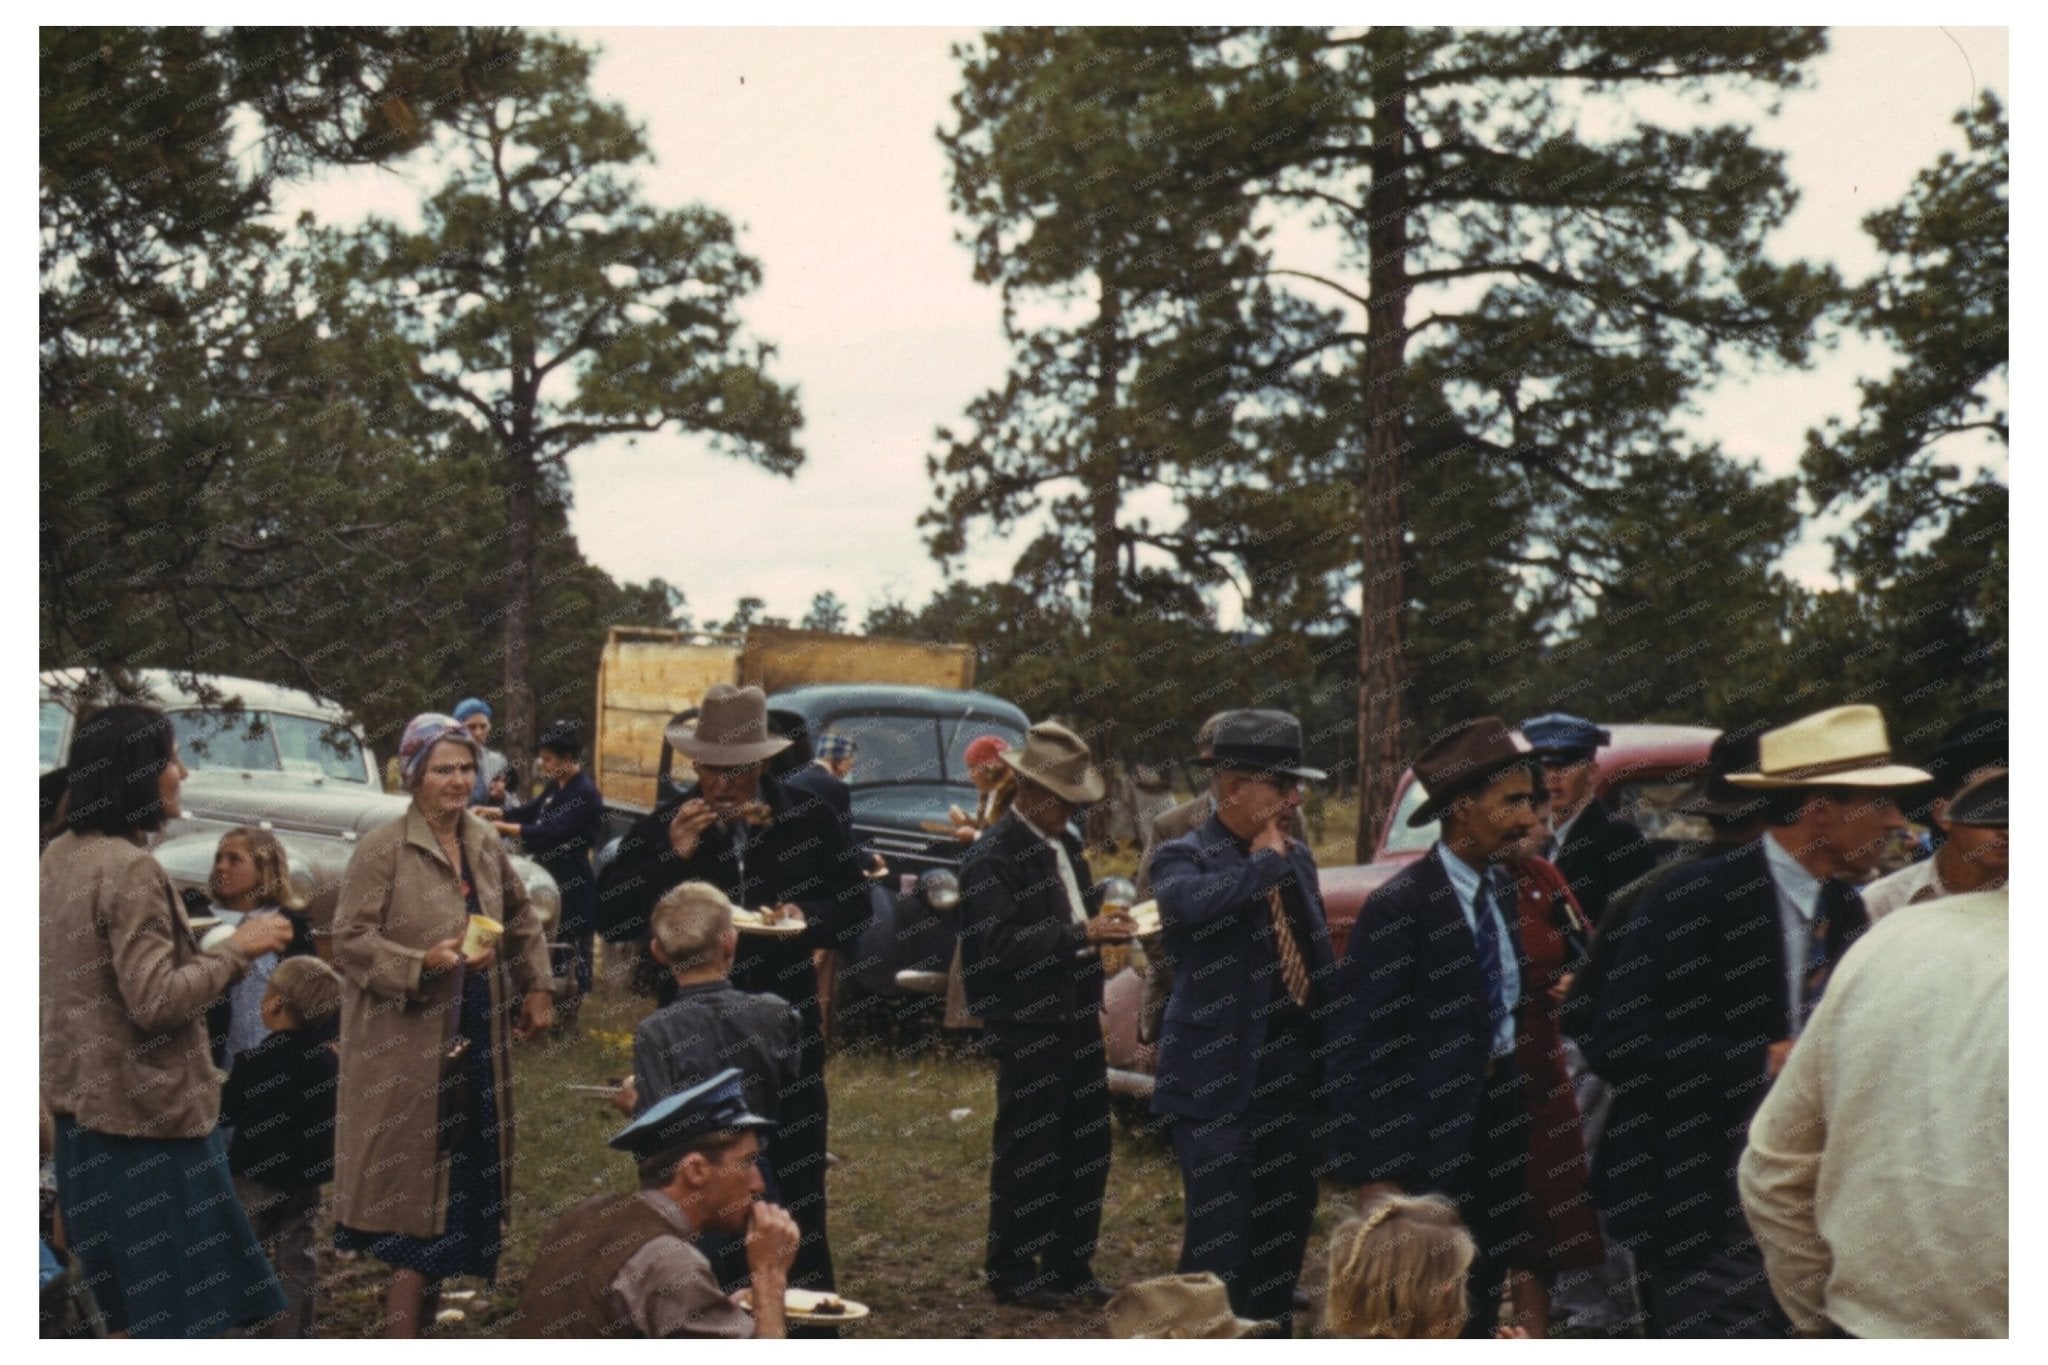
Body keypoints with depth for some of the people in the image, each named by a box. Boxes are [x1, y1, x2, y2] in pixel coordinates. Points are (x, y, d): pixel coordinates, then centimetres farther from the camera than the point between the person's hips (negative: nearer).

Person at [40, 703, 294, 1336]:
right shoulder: (130, 868, -19)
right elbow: (155, 1001, -23)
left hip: (85, 1106, 9)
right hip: (146, 1116, -9)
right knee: (178, 1315, 0)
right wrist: (236, 949, -12)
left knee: (138, 1312, 18)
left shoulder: (59, 857, 8)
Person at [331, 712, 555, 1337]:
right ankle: (402, 1332, 2)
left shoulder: (485, 843, 9)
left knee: (461, 1177, 13)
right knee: (409, 1180, -4)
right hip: (404, 1048, -7)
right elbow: (350, 940, -16)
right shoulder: (382, 849, -12)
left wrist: (537, 988, 13)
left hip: (475, 1041, 7)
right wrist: (425, 962, -27)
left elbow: (522, 919, 22)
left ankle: (423, 1308, 27)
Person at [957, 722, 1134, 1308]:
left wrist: (1107, 926, 6)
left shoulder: (1066, 845, 14)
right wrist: (1081, 934, -25)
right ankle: (1011, 1272, 12)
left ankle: (1070, 1266, 24)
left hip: (1076, 1018, 9)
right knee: (1028, 1151, 0)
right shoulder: (993, 856, -14)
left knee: (1087, 1147, 12)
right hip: (1026, 1026, -8)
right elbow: (997, 944, -24)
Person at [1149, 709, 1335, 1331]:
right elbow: (1190, 902, -35)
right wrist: (1265, 863, -20)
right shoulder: (1183, 856, -10)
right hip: (1218, 1080, -7)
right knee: (1219, 1245, -7)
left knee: (1284, 1236, 15)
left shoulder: (1296, 858, 12)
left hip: (1293, 1075, 7)